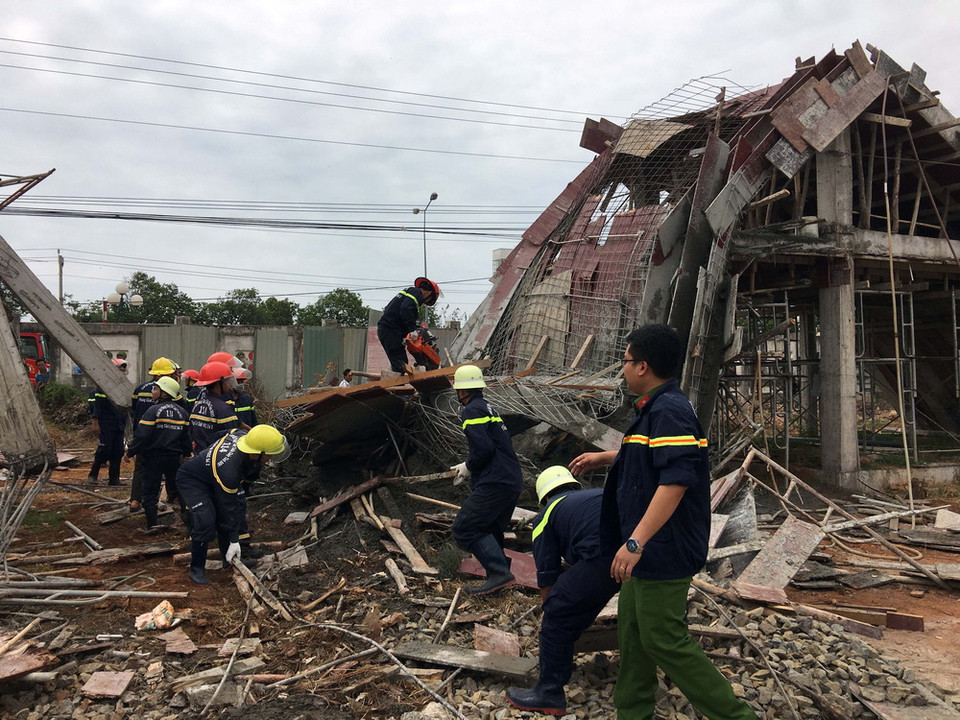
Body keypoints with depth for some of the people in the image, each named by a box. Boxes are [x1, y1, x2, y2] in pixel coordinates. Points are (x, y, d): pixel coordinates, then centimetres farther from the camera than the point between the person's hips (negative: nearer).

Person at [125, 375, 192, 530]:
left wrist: (131, 452, -6)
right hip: (174, 457, 5)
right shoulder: (182, 412, 3)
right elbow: (186, 436, 8)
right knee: (176, 487, 17)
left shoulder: (153, 410, -14)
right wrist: (186, 454, 19)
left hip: (154, 456, -5)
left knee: (150, 491, 6)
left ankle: (152, 524, 7)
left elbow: (142, 435, -17)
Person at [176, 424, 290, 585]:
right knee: (205, 522, -22)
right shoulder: (229, 471, -41)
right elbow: (227, 506, -30)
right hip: (190, 480, -9)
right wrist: (234, 540, -21)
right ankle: (196, 569, -6)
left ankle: (229, 559, 21)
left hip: (210, 478, 9)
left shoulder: (243, 435, -22)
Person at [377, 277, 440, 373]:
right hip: (391, 330, -10)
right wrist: (414, 330, -23)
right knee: (400, 363, -15)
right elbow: (406, 310, -22)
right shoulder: (416, 293, -4)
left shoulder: (409, 291, 26)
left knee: (398, 364, 10)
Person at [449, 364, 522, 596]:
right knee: (490, 532, 19)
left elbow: (483, 448, -21)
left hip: (494, 483, -10)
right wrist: (468, 466, 20)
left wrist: (468, 467, -3)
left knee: (464, 528, -10)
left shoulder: (473, 410, -8)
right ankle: (498, 576, 19)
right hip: (512, 481, 10)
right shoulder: (487, 408, 22)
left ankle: (499, 573, -18)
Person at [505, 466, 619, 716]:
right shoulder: (599, 494, 39)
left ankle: (549, 694, 18)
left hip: (605, 552, -6)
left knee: (559, 615, 10)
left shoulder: (548, 515, 23)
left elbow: (547, 579, 24)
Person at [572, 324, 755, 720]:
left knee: (665, 641, -3)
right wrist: (604, 457, 34)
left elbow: (676, 480, -30)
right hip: (649, 552, 11)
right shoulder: (656, 408, 13)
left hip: (663, 552, -11)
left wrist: (635, 542, -32)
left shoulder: (669, 411, -21)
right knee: (633, 631, 17)